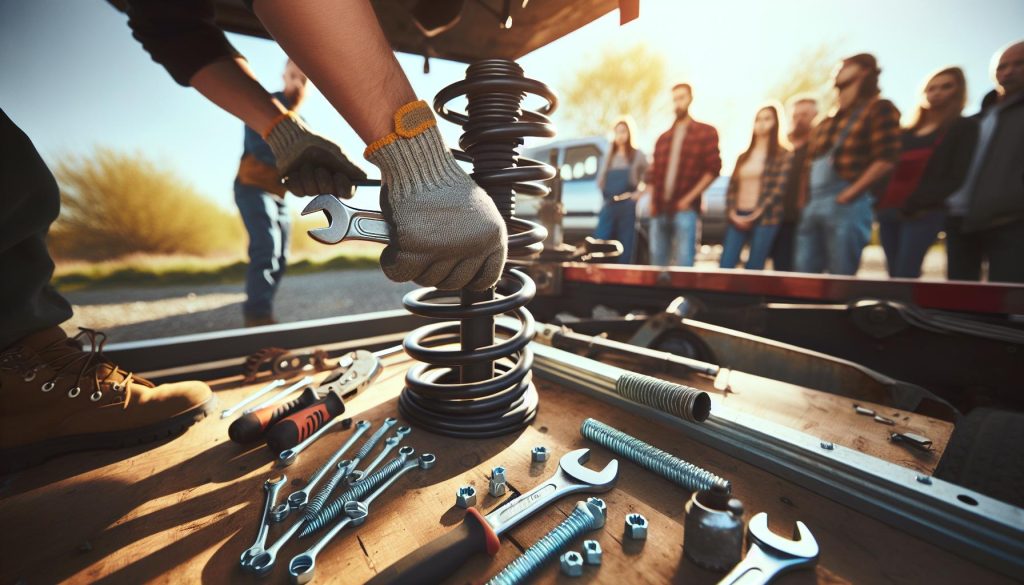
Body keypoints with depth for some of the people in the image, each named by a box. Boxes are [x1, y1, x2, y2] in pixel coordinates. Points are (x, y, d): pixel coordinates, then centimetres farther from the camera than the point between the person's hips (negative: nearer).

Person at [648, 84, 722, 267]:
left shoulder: (706, 132, 6)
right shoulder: (663, 138, 19)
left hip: (684, 209, -4)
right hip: (660, 210, 4)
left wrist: (689, 198, -10)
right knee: (657, 263, 8)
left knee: (684, 263, -8)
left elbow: (713, 169, -1)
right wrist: (652, 202, 5)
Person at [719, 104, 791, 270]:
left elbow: (779, 189, -6)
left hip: (764, 219, -4)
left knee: (753, 270, -2)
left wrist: (755, 215, -12)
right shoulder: (743, 156, 19)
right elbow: (731, 187, 13)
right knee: (725, 266, -3)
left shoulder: (782, 155, 5)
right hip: (737, 218, 4)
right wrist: (731, 212, -2)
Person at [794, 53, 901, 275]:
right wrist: (804, 199, 11)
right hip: (812, 205, 7)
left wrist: (848, 195, -14)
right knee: (804, 275, 3)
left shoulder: (879, 108, 4)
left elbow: (886, 159, -8)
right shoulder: (827, 121, 26)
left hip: (845, 205, -6)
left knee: (841, 279, -7)